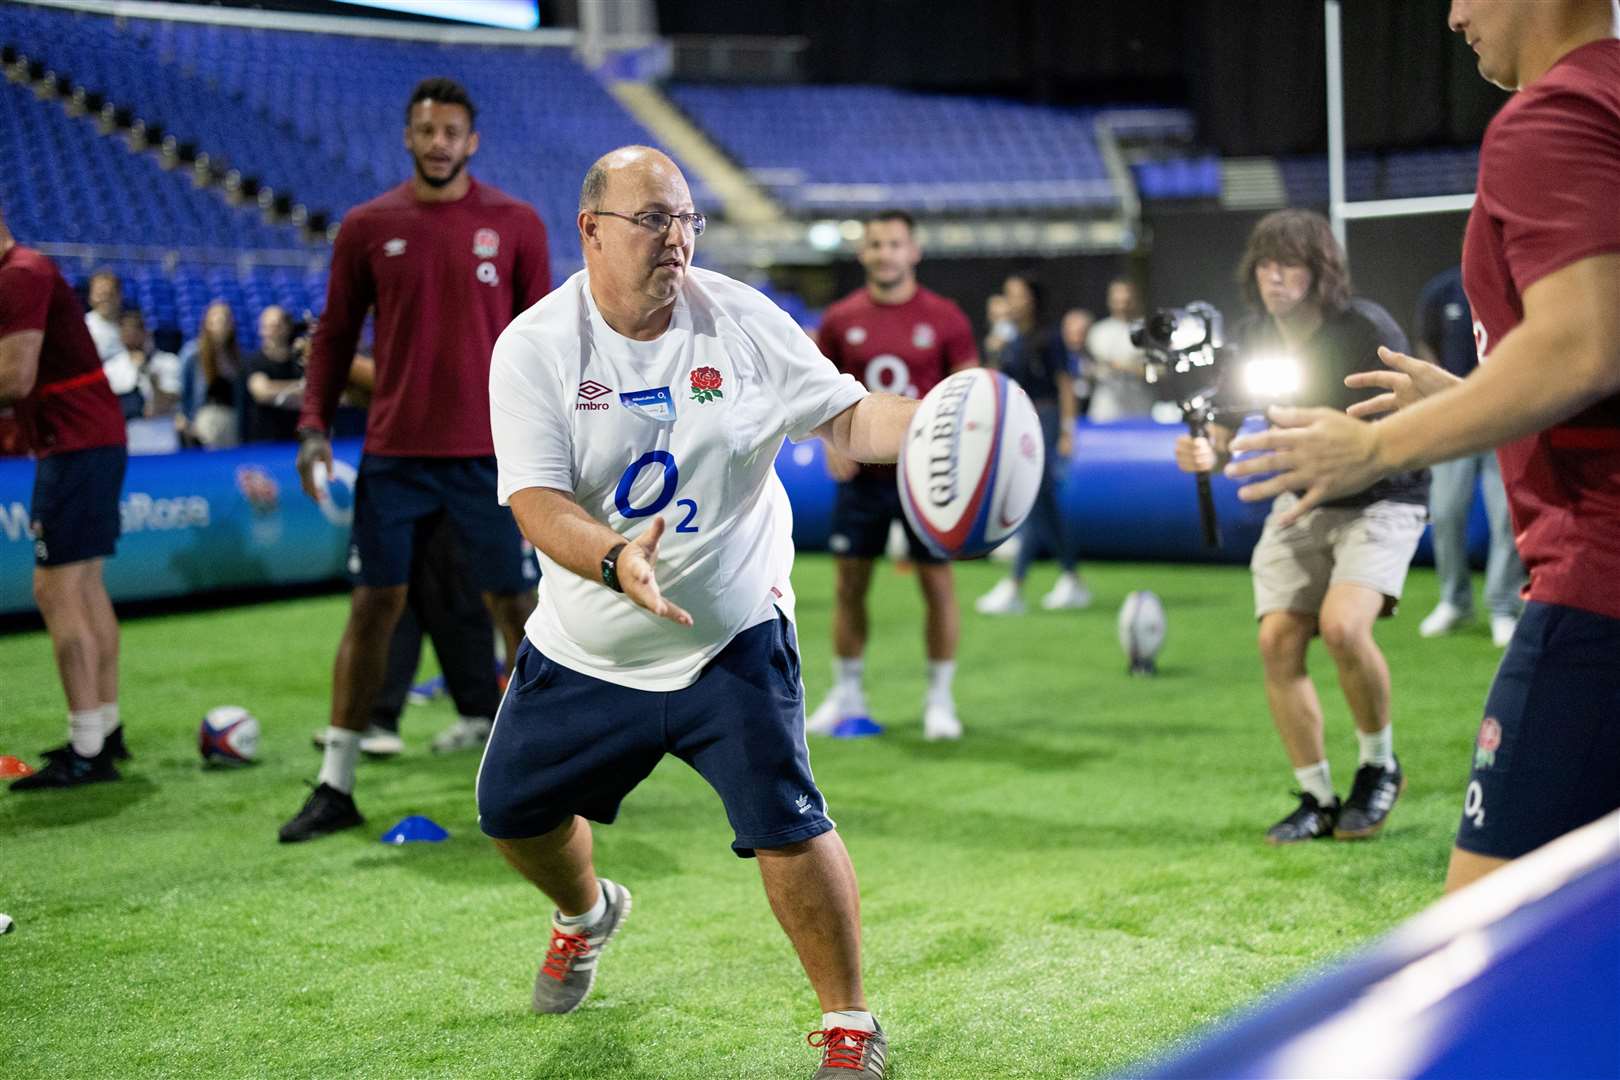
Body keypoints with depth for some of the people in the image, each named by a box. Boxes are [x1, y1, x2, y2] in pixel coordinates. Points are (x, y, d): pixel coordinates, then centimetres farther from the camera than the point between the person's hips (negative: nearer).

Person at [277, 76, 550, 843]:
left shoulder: (515, 225, 2)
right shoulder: (367, 227, 4)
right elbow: (336, 333, 8)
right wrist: (314, 426, -2)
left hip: (489, 453, -1)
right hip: (393, 453, 1)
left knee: (515, 605, 3)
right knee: (373, 605, 2)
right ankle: (336, 788, 9)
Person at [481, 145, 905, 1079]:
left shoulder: (741, 320, -8)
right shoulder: (533, 347, -11)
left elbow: (848, 416, -8)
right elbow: (537, 502, -20)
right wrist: (615, 559, -39)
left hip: (733, 639, -2)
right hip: (583, 652, 2)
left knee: (785, 821, -16)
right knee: (514, 810, 13)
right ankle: (588, 912, 49)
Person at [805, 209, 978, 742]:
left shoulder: (944, 318, -2)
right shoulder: (840, 318, 3)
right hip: (862, 473, 2)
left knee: (937, 583, 0)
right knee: (849, 585, 6)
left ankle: (939, 699, 12)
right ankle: (846, 694, 20)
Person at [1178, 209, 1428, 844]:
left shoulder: (1367, 331, -18)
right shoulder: (1253, 342, -2)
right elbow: (1223, 431, 3)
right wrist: (1205, 452, -22)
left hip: (1381, 499, -5)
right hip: (1299, 505, 5)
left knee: (1342, 625, -27)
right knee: (1278, 639, -10)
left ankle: (1379, 767, -2)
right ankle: (1317, 799, 5)